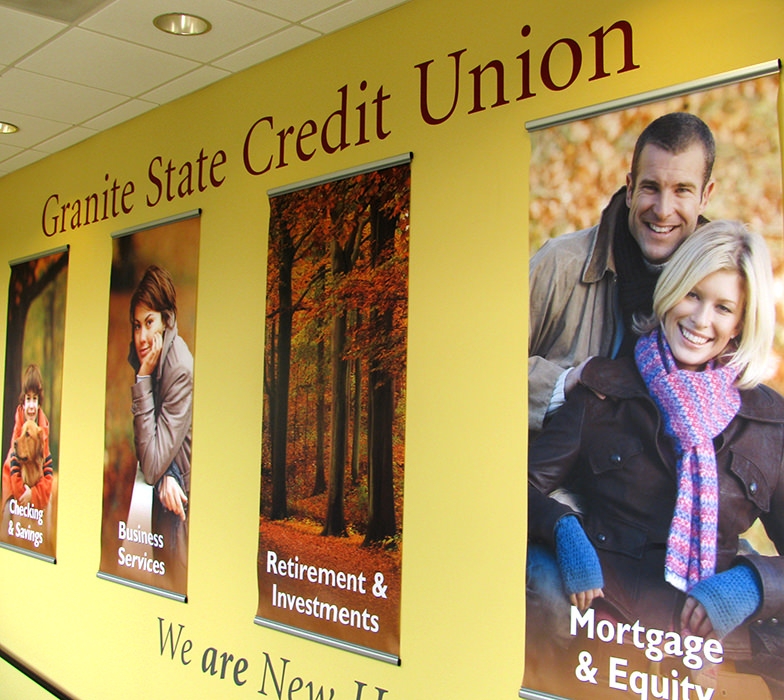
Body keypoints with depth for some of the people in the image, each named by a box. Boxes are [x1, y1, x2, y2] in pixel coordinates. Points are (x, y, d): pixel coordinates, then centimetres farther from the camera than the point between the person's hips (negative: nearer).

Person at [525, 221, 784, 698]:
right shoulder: (605, 388, 7)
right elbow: (529, 484, 2)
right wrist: (564, 530, -19)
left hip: (711, 633, 1)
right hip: (601, 606, -1)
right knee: (538, 575, -33)